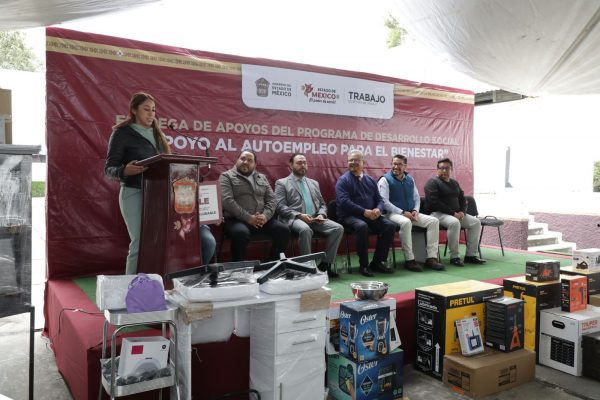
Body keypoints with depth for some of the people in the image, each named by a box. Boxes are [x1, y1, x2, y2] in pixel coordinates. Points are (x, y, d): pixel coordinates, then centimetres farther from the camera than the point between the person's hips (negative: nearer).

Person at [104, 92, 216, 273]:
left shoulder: (157, 134, 18)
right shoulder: (122, 133, 1)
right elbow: (109, 168, -4)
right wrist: (125, 171, -25)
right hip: (134, 193, -5)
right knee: (140, 242, -10)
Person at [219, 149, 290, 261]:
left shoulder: (262, 178, 19)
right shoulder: (227, 176, 3)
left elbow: (272, 199, 11)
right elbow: (227, 201, -11)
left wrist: (265, 215, -11)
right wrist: (248, 218, -17)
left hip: (262, 219, 5)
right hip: (237, 219, -5)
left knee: (284, 230, -16)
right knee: (241, 233, -37)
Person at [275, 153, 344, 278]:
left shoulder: (314, 183, 24)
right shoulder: (282, 183, 7)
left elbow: (322, 204, 22)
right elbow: (280, 207, -4)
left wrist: (321, 215, -2)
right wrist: (299, 215, -18)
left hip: (315, 219, 5)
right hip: (294, 219, -5)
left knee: (338, 228, -18)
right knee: (305, 229, -39)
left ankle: (325, 264, -10)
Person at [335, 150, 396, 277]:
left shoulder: (370, 180, 18)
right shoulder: (343, 180, 0)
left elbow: (379, 199, 16)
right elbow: (344, 201, -13)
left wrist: (378, 209, -9)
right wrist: (364, 211, -20)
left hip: (371, 215, 5)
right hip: (349, 216, -5)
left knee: (390, 225, -16)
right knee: (362, 226, -36)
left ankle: (377, 261, -5)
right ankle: (364, 265, -21)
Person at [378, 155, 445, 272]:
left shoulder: (410, 179, 14)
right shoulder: (385, 180, -5)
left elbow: (416, 197, 18)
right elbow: (384, 201, -14)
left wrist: (415, 211, -4)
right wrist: (402, 212, -19)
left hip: (410, 213, 7)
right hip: (393, 213, -6)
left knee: (434, 221, -11)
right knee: (406, 222, -39)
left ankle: (431, 258, -14)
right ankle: (409, 260, -29)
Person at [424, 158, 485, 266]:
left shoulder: (455, 183, 20)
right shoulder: (433, 182, -5)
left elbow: (462, 200, 21)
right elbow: (434, 202, -17)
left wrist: (462, 212, -2)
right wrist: (452, 213, -19)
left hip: (456, 213, 8)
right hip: (438, 213, -8)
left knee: (476, 222, -10)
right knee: (454, 223, -36)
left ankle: (470, 255, -7)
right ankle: (454, 257, -27)